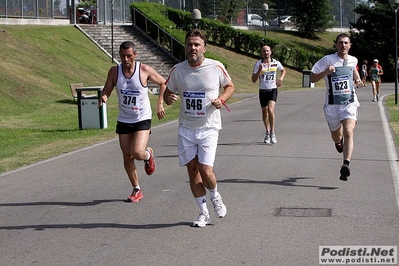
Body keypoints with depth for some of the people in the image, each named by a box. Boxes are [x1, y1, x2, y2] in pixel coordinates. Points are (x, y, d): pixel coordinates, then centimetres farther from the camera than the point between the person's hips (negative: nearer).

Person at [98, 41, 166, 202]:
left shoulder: (145, 70, -11)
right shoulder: (114, 71, -5)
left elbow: (163, 83, 4)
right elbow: (107, 90, 4)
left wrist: (160, 103, -3)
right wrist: (103, 97, -19)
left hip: (142, 119, -3)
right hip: (123, 120, 3)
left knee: (138, 153, -20)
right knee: (127, 157, 6)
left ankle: (148, 155, 18)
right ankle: (136, 190, 23)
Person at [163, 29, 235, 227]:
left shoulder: (216, 67, -6)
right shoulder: (177, 70, -1)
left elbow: (230, 86, 9)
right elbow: (167, 92, 11)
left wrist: (221, 99, -11)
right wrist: (168, 98, -13)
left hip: (208, 128, -3)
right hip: (186, 129, 3)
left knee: (205, 171, -11)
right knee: (192, 170, 5)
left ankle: (215, 197, 23)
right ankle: (204, 213, 19)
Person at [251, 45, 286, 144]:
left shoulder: (276, 63, 1)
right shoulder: (258, 64, -3)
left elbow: (283, 70, 23)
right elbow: (253, 80, -6)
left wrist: (281, 78, 4)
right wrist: (259, 70, -20)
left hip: (273, 90, -1)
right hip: (262, 90, 1)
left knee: (271, 109, -20)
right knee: (265, 112, 10)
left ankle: (272, 133, -15)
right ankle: (267, 133, 26)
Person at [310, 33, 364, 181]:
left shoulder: (353, 60, 5)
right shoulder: (327, 60, -7)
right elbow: (312, 78, -5)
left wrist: (358, 81, 12)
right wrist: (325, 72, -22)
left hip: (349, 103, 0)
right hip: (332, 105, 0)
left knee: (348, 132, -22)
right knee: (336, 137, 16)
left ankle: (346, 165, -29)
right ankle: (339, 141, 56)